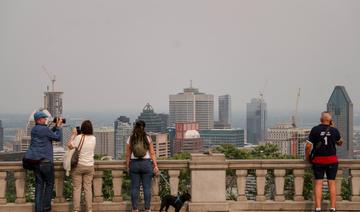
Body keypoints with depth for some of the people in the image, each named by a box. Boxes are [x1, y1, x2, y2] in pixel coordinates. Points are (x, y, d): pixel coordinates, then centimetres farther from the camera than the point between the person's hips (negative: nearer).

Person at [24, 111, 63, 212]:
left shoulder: (34, 130, 12)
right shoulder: (45, 129, -13)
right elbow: (57, 138, -4)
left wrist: (56, 126, 14)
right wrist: (58, 126, 6)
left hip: (35, 161, 7)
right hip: (46, 161, -7)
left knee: (39, 185, 8)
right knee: (49, 184, 7)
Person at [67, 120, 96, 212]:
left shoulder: (79, 137, -14)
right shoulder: (93, 138, -1)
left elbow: (69, 145, -8)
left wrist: (73, 134, 1)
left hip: (78, 165, -3)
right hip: (89, 166, 3)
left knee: (77, 188, 3)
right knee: (88, 188, 9)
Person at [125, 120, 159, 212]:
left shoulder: (130, 139, 1)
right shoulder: (148, 138, -1)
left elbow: (128, 154, 1)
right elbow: (152, 153, -2)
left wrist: (128, 166, 9)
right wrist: (155, 165, 2)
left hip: (134, 164, 1)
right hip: (146, 163, -1)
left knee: (134, 188, 5)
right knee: (147, 187, 3)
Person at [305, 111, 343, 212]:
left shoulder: (315, 130, -7)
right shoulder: (334, 131, -2)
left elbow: (308, 146, -10)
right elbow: (339, 143, 18)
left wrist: (307, 157, 7)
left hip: (318, 160, -1)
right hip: (332, 160, 1)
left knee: (318, 183, 1)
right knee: (332, 183, 5)